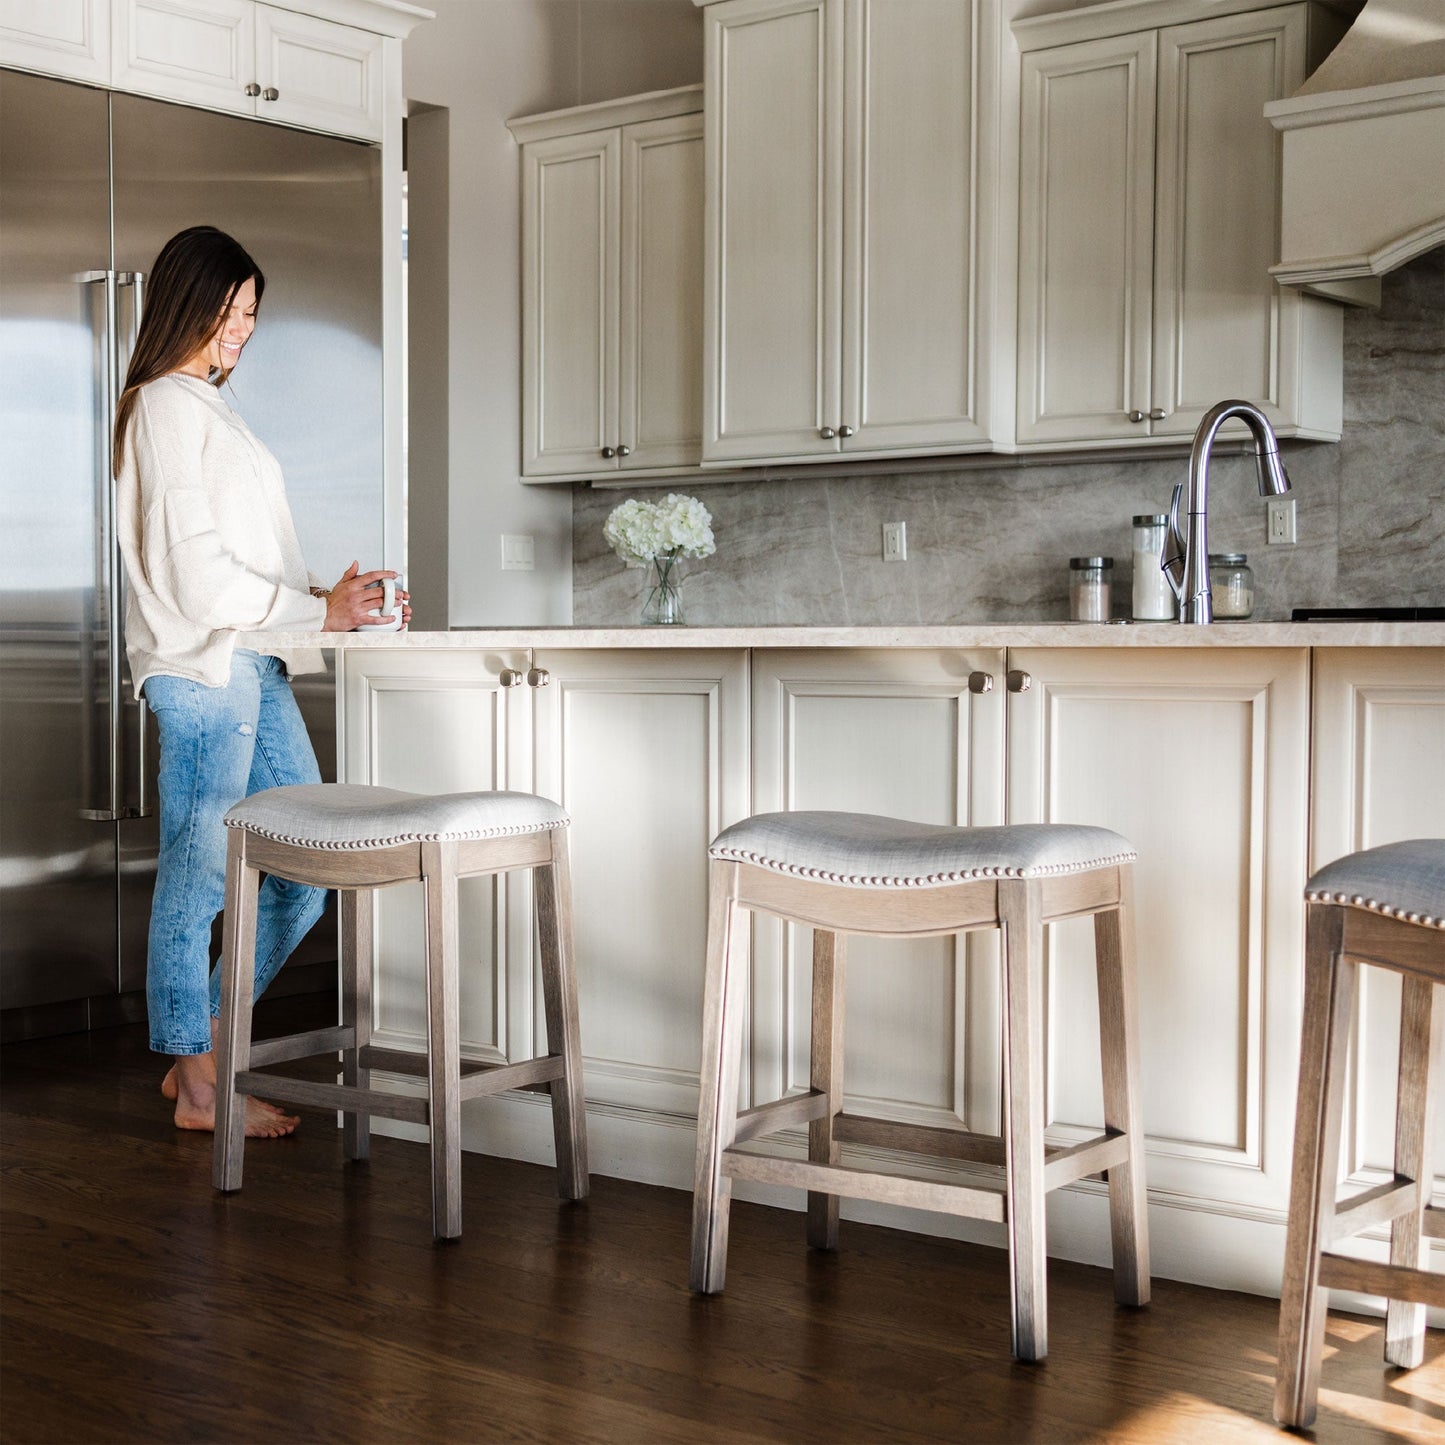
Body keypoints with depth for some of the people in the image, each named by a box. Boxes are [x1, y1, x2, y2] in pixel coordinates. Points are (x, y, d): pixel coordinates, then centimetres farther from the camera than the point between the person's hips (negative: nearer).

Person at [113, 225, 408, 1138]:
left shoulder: (207, 407, 22)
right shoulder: (168, 408, -7)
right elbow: (195, 570, -16)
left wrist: (336, 600, 8)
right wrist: (317, 612, -15)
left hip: (251, 666, 10)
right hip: (200, 664, -10)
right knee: (199, 872, -3)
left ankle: (203, 1049, 18)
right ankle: (198, 1087, 6)